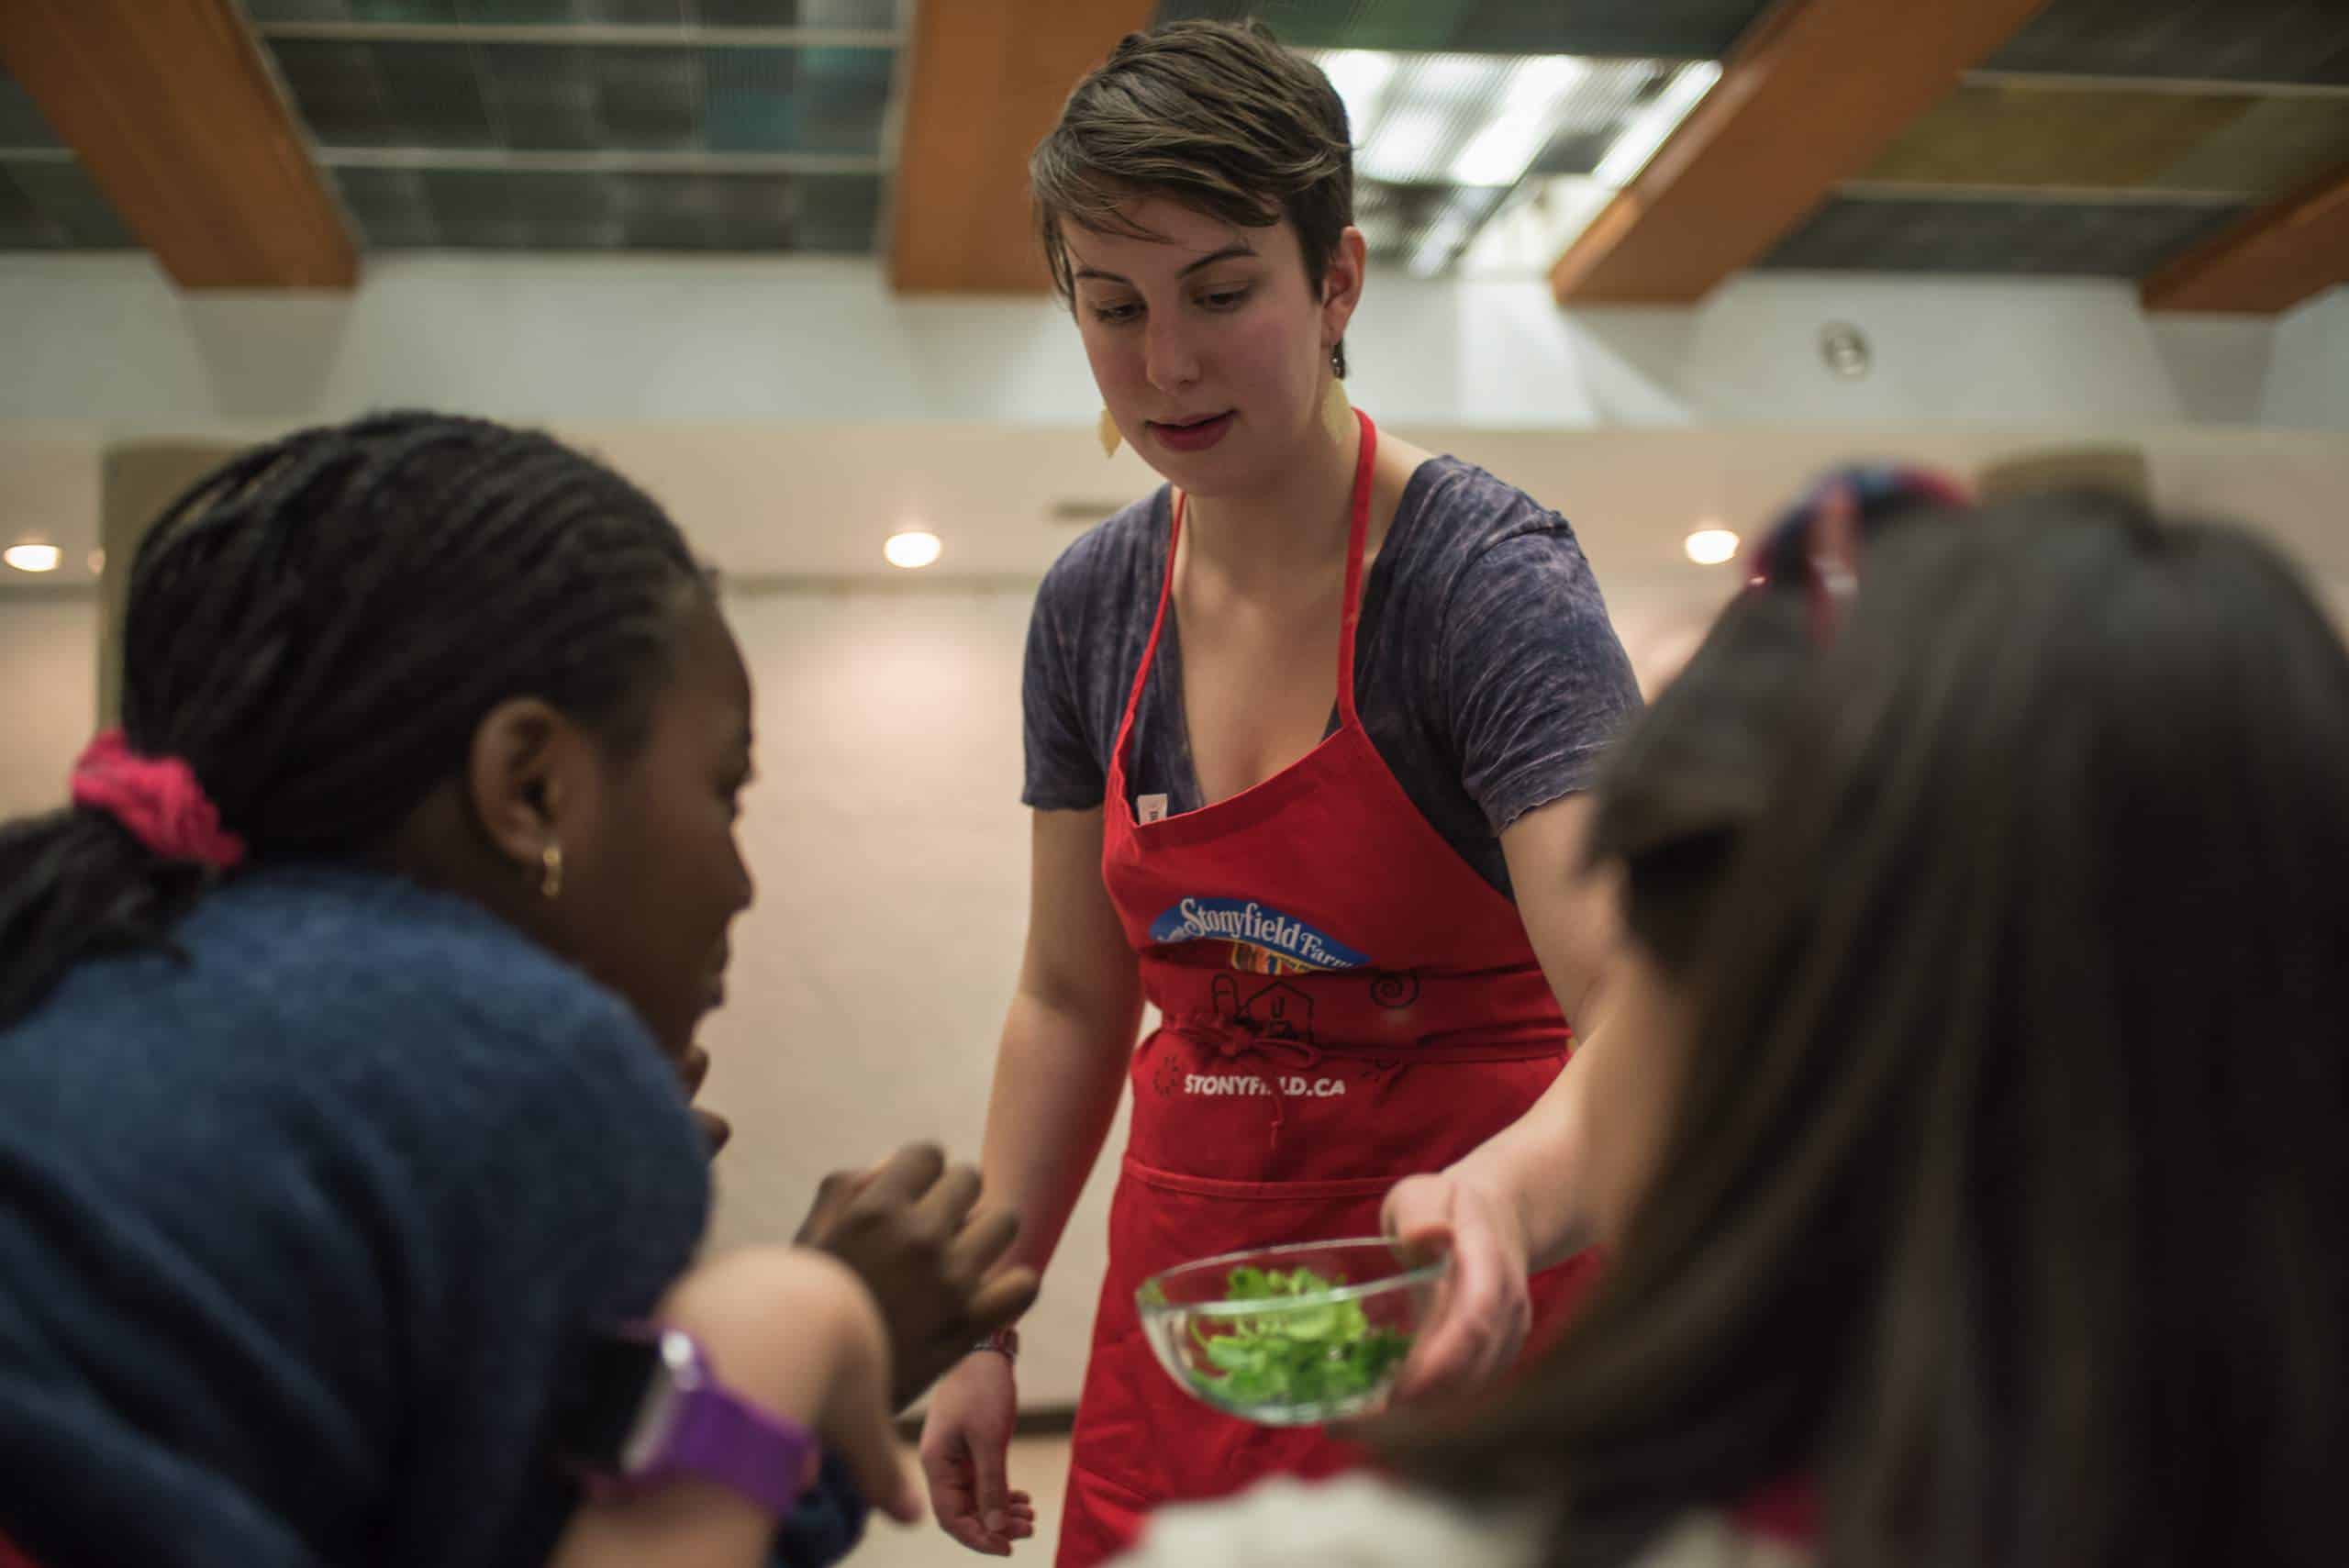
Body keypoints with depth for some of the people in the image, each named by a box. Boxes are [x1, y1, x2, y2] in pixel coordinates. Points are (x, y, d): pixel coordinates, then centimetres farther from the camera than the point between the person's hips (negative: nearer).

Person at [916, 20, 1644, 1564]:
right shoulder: (1096, 608, -2)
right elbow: (1071, 1001, 7)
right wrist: (985, 1330, 6)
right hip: (1189, 1261, 5)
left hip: (1462, 1315, -4)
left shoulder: (1488, 578, -18)